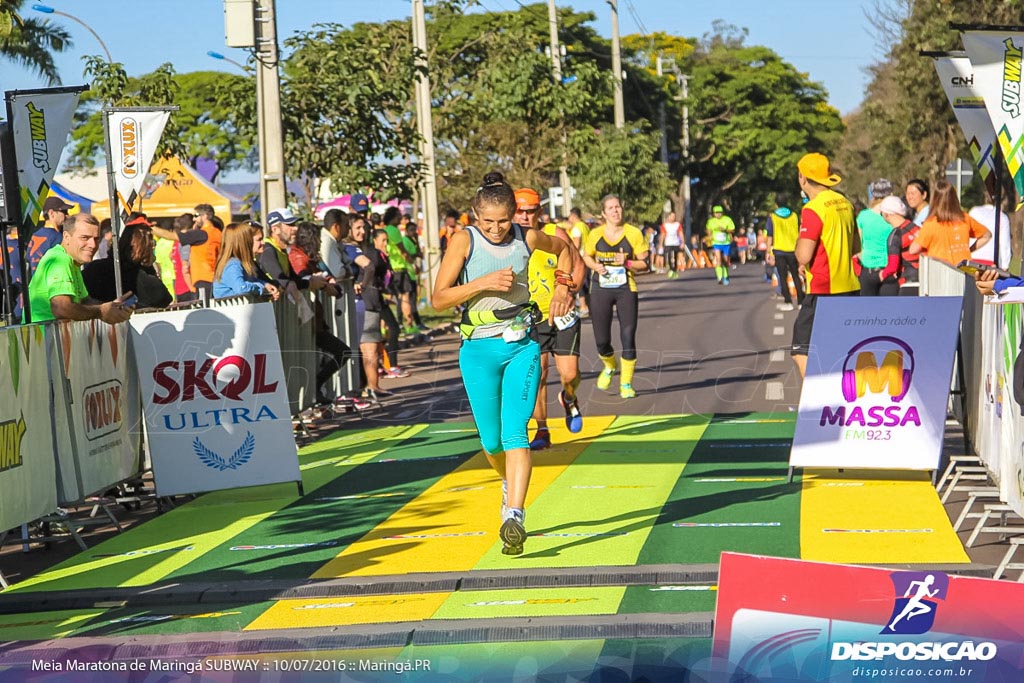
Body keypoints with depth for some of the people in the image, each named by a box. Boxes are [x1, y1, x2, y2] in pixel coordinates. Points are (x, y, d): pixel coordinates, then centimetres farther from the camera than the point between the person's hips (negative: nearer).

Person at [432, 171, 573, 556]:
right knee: (491, 441, 7)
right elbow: (439, 298, -10)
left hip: (523, 346, 0)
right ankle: (510, 482, 40)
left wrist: (562, 286, 10)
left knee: (515, 432, -14)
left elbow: (563, 248, 24)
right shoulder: (464, 241, -6)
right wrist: (483, 282, -20)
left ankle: (514, 517, -21)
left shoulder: (527, 239, 1)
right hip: (479, 350, 0)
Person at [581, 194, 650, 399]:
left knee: (628, 337, -4)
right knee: (601, 340, 2)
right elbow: (586, 257, 15)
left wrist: (627, 263, -20)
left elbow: (644, 263, -1)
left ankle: (626, 383, 11)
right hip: (601, 289, 1)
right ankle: (610, 367, 36)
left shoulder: (634, 234, -4)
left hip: (626, 289, -1)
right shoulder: (595, 235, 0)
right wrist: (595, 266, -6)